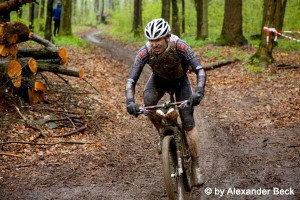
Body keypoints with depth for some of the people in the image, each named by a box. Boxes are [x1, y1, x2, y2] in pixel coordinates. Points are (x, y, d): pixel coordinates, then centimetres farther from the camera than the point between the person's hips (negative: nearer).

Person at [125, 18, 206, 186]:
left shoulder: (180, 46, -36)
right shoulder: (144, 52, -32)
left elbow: (200, 70, -35)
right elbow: (131, 80, -27)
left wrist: (199, 92, -51)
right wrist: (130, 101, -43)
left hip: (180, 80, -1)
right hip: (159, 79, 2)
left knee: (188, 123, -11)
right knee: (149, 103, -31)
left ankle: (196, 166, 1)